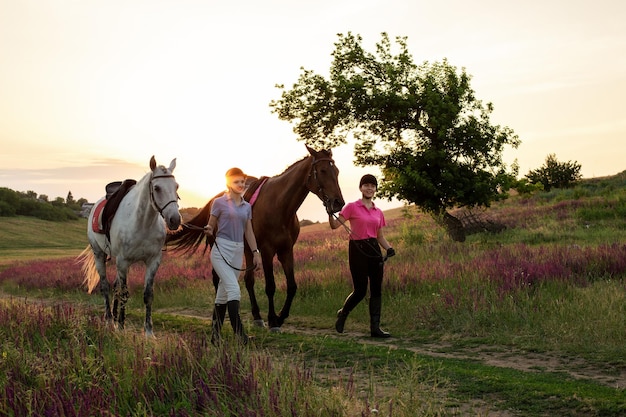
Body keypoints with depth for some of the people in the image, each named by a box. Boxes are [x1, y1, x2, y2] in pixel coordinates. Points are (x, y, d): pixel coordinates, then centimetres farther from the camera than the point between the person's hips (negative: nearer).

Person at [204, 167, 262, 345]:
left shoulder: (247, 206, 13)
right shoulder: (219, 202, -2)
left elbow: (249, 232, 16)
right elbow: (211, 226, 2)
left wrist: (256, 252, 8)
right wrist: (208, 230, -20)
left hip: (238, 251, 5)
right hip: (221, 250, -5)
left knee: (223, 294, 10)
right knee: (234, 289, -18)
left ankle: (216, 335, 17)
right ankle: (239, 332, -20)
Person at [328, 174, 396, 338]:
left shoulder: (378, 212, 12)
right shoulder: (352, 207, -2)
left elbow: (380, 237, 16)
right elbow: (335, 225, -9)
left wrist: (389, 248, -3)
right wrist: (330, 213, -28)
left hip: (374, 250, 5)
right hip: (358, 249, -5)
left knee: (377, 289, 1)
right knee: (360, 290, -2)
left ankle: (375, 327, 6)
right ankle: (342, 314, 25)